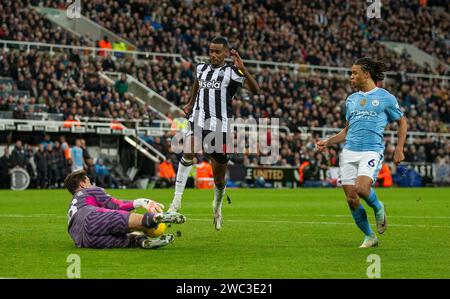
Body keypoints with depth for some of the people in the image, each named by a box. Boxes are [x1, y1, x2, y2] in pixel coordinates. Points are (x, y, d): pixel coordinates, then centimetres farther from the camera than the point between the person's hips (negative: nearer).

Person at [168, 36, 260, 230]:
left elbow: (255, 90, -20)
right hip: (198, 121, 2)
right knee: (188, 153, -31)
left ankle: (217, 207, 37)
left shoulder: (231, 72, -4)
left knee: (219, 176, 7)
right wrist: (190, 103, 36)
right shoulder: (202, 68, 11)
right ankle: (177, 199, -28)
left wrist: (242, 68, -30)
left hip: (220, 127, -2)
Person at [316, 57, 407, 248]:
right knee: (351, 199, -3)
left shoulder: (385, 97, 2)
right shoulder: (351, 100, 16)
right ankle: (369, 236, 15)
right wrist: (328, 142, 12)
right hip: (349, 152, 5)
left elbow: (402, 122, 10)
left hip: (372, 151, -5)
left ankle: (378, 208, 7)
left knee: (362, 189, -28)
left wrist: (399, 150, 1)